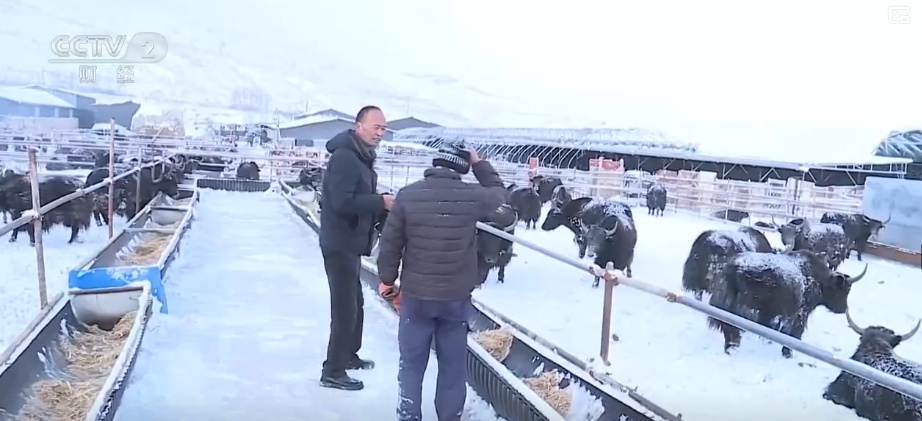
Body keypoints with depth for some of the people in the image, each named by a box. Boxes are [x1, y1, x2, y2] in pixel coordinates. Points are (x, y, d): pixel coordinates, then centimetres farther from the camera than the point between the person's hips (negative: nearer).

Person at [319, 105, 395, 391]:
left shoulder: (362, 158, 13)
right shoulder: (344, 156, -19)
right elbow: (342, 202, -28)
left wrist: (382, 206, -1)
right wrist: (381, 202, -22)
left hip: (351, 243, 10)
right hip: (340, 244, -10)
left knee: (355, 303, 20)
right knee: (345, 307, -5)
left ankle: (349, 355, 37)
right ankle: (333, 372, 6)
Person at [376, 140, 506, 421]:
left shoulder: (408, 195, -8)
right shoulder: (472, 196, -9)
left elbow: (390, 243, -4)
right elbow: (499, 193, 14)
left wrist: (387, 279, 9)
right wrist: (478, 163, 20)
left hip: (415, 295, 0)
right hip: (457, 298, 0)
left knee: (412, 363, 13)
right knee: (453, 365, 14)